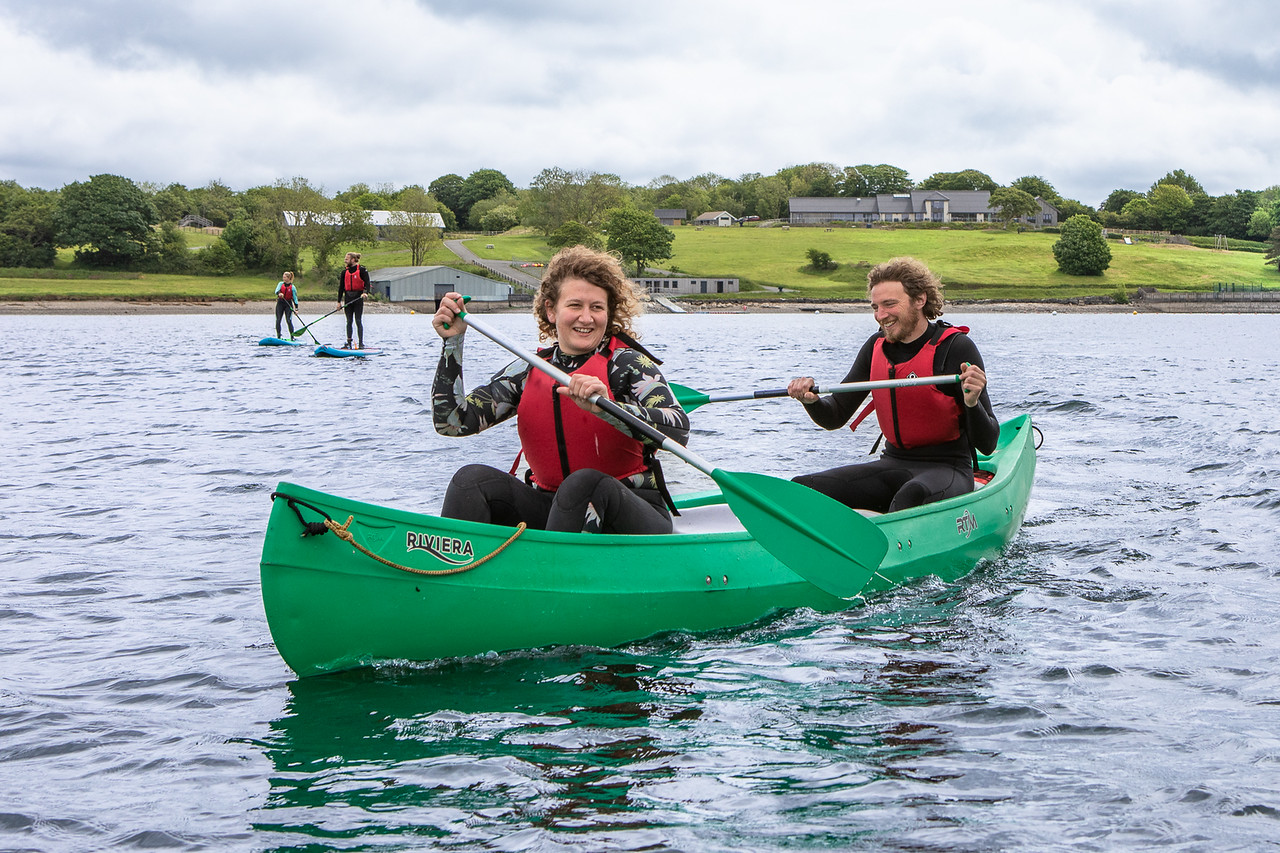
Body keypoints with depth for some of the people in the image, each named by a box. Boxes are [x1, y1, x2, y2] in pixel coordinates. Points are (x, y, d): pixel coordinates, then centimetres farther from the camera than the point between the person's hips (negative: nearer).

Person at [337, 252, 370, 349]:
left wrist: (365, 293, -29)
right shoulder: (344, 272, 11)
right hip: (348, 298, 4)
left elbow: (367, 283, -10)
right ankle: (349, 343, 8)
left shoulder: (362, 270, -3)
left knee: (358, 321, -5)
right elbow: (341, 287, 13)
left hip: (358, 297, -4)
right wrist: (339, 301, 9)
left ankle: (361, 343, -2)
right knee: (349, 321, 5)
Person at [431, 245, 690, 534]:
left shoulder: (628, 363, -6)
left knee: (585, 483, -36)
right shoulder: (527, 372, 7)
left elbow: (679, 431, -23)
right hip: (550, 511, 4)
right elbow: (450, 422, 2)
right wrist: (453, 341, -1)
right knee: (473, 478, -19)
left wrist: (606, 408, -37)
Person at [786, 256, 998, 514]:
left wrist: (972, 403, -34)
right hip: (893, 464, 6)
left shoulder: (956, 347, -10)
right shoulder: (876, 348, 7)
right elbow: (835, 418, 10)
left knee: (910, 496, -41)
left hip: (947, 470, -6)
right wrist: (811, 400, -12)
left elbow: (987, 445, -12)